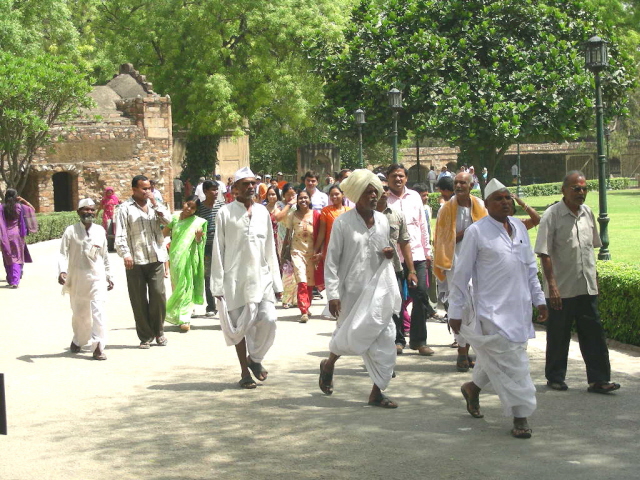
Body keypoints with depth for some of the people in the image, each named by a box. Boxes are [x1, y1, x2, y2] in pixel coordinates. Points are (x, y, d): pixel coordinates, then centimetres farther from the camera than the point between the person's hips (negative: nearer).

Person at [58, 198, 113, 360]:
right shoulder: (71, 231, -3)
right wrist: (62, 271, -23)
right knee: (79, 313, 12)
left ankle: (98, 347, -13)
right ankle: (78, 340, 38)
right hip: (77, 278, -1)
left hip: (97, 277, 1)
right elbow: (63, 253, -8)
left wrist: (108, 276, 17)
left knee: (98, 311, -14)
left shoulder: (100, 231, 6)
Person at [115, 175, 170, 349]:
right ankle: (145, 336, 10)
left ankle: (158, 331, 13)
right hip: (135, 261, -3)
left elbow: (166, 220, 2)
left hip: (156, 258, 3)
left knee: (158, 295, -4)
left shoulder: (154, 205, 16)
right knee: (139, 300, 1)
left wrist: (155, 203, -5)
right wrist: (125, 254, -16)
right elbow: (120, 234, -5)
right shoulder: (125, 208, 2)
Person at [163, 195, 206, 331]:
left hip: (190, 257, -2)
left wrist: (199, 237, -20)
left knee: (187, 286, -3)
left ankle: (184, 319, -2)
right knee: (177, 286, 8)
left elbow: (198, 242, -1)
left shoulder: (197, 222, -4)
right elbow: (164, 233, 7)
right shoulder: (174, 217, -1)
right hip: (176, 257, 2)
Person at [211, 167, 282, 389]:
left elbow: (270, 249, 14)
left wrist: (277, 282, 12)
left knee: (269, 320, -9)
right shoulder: (226, 213, -2)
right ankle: (245, 372, 18)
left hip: (261, 277, 3)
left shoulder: (262, 212, 10)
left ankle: (255, 358, 16)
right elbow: (218, 250, -2)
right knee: (239, 326, 3)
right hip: (236, 279, -3)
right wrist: (218, 285, -5)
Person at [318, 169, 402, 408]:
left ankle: (377, 392, 9)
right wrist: (333, 294, -14)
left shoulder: (382, 220, 7)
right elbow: (332, 260, -7)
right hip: (352, 290, -4)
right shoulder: (343, 222, -7)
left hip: (379, 289, 5)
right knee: (349, 336, -4)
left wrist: (390, 253, -3)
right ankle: (329, 365, 31)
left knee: (384, 339, 0)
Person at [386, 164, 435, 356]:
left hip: (416, 254, 3)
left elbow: (422, 224, 17)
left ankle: (418, 340, 9)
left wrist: (427, 250, 17)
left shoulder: (414, 196, 11)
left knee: (421, 296, 0)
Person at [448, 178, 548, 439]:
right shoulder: (477, 232, -7)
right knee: (510, 361, -8)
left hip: (519, 308, 6)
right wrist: (455, 312, -5)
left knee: (495, 358, 13)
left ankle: (473, 387, 39)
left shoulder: (519, 227, 12)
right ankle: (520, 415, 0)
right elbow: (461, 274, -5)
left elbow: (530, 267, 20)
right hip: (492, 310, -6)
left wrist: (538, 298, 16)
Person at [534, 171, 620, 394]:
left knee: (593, 333, 3)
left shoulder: (587, 213, 7)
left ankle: (599, 379, 6)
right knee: (558, 336, 7)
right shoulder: (552, 215, -11)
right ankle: (555, 377, 21)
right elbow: (544, 254, -13)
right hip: (562, 289, -5)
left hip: (587, 287, 5)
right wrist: (552, 285, -18)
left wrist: (594, 276, 16)